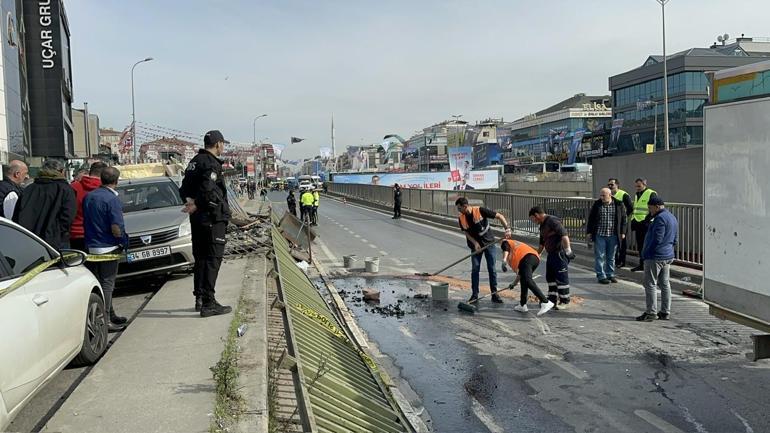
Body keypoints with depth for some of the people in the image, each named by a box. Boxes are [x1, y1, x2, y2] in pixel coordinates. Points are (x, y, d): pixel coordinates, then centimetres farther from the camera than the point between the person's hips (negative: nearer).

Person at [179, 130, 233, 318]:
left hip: (197, 218, 9)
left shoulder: (195, 161, 16)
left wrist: (190, 202, -1)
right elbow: (207, 190, -26)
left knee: (200, 258, 15)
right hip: (213, 218, -9)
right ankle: (208, 304, -7)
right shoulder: (211, 163, -14)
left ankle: (200, 299, 23)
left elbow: (184, 189, 15)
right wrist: (197, 205, -14)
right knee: (213, 259, -7)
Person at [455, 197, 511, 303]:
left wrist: (507, 228, -27)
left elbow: (499, 216, -16)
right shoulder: (461, 218, -8)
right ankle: (474, 294, 9)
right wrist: (475, 243, -14)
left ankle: (494, 294, 9)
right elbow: (466, 232, 1)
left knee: (492, 268, 1)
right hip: (476, 245, 3)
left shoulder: (480, 211, -21)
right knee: (475, 269, 0)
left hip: (489, 242, -3)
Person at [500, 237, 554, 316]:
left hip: (525, 258, -8)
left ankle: (545, 303, -34)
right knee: (523, 280, 22)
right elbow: (522, 271, 45)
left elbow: (506, 249, 0)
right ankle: (522, 305, 23)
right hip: (536, 258, 8)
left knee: (528, 281, -20)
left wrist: (504, 261, -16)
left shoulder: (505, 242, 29)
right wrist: (515, 282, 54)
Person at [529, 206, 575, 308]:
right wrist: (537, 254, 31)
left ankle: (564, 301, 9)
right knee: (550, 277, 13)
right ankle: (552, 299, 23)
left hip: (560, 253, -10)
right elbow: (542, 243, 26)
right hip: (551, 254, 10)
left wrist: (568, 249, -28)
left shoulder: (552, 221, -16)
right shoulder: (543, 225, 15)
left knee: (561, 277, -2)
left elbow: (564, 234, -26)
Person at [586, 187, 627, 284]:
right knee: (600, 256, 0)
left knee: (611, 257, 10)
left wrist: (622, 232, 4)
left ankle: (610, 275, 22)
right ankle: (601, 276, 7)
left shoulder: (619, 204, 0)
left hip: (613, 235, 1)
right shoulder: (597, 204, 0)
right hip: (599, 235, 0)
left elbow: (623, 219, 6)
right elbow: (591, 219, 6)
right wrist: (589, 232, 3)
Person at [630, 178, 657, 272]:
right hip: (637, 224, 8)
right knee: (640, 245, 13)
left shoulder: (651, 194, -9)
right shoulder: (637, 194, 17)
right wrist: (633, 219, 16)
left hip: (646, 224, -8)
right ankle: (641, 264, 21)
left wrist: (646, 220, -19)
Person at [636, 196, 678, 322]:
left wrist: (644, 253, -13)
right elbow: (674, 240, 20)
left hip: (655, 257, -10)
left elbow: (656, 239, -22)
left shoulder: (660, 218, -17)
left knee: (650, 284, -5)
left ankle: (650, 313, -4)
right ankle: (665, 312, 18)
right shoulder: (672, 218, 16)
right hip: (668, 256, 10)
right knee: (664, 284, 13)